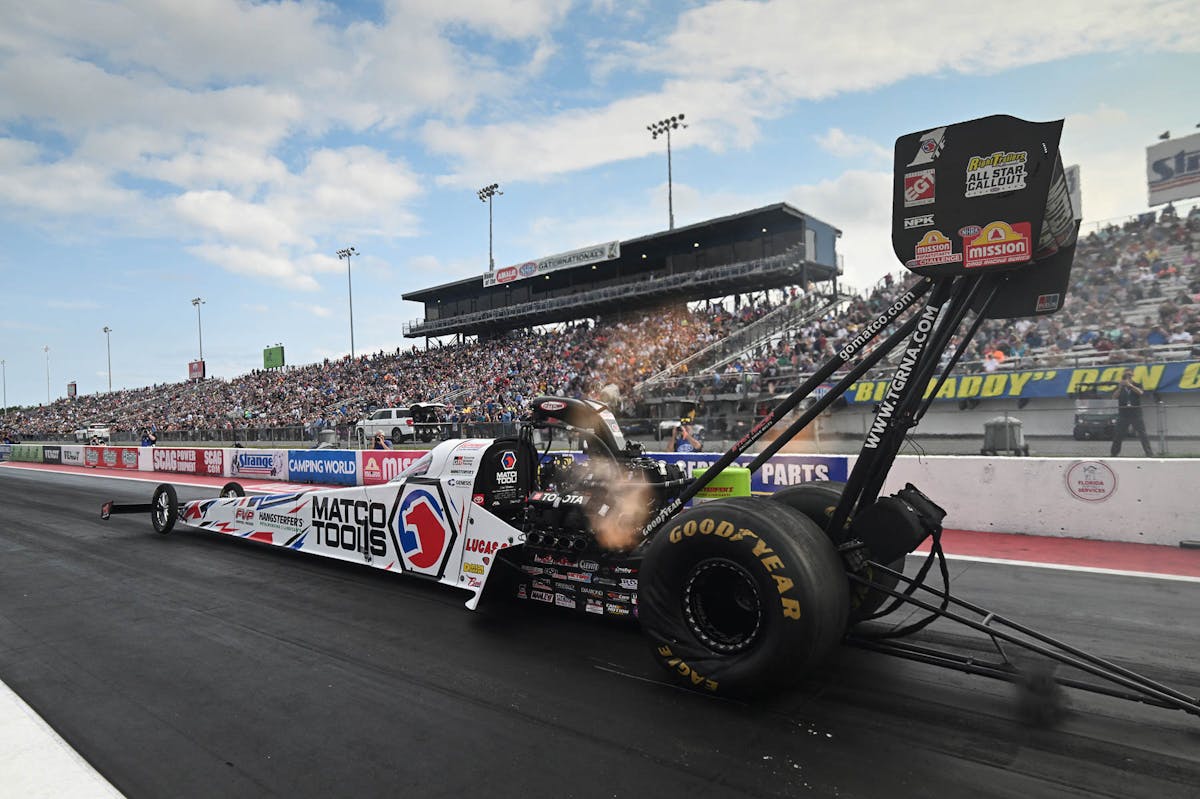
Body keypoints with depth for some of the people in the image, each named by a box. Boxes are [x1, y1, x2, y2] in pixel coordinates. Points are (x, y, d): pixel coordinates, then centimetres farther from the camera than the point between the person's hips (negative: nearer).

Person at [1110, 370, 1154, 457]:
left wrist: (1130, 385, -25)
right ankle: (1114, 454, 10)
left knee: (1142, 435, -6)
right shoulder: (1119, 388, 9)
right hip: (1123, 415, 1)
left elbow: (1140, 392, -15)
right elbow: (1114, 397, -8)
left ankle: (1149, 454, -4)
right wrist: (1120, 387, -20)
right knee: (1117, 436, 3)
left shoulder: (1137, 385, 7)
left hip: (1136, 415, -1)